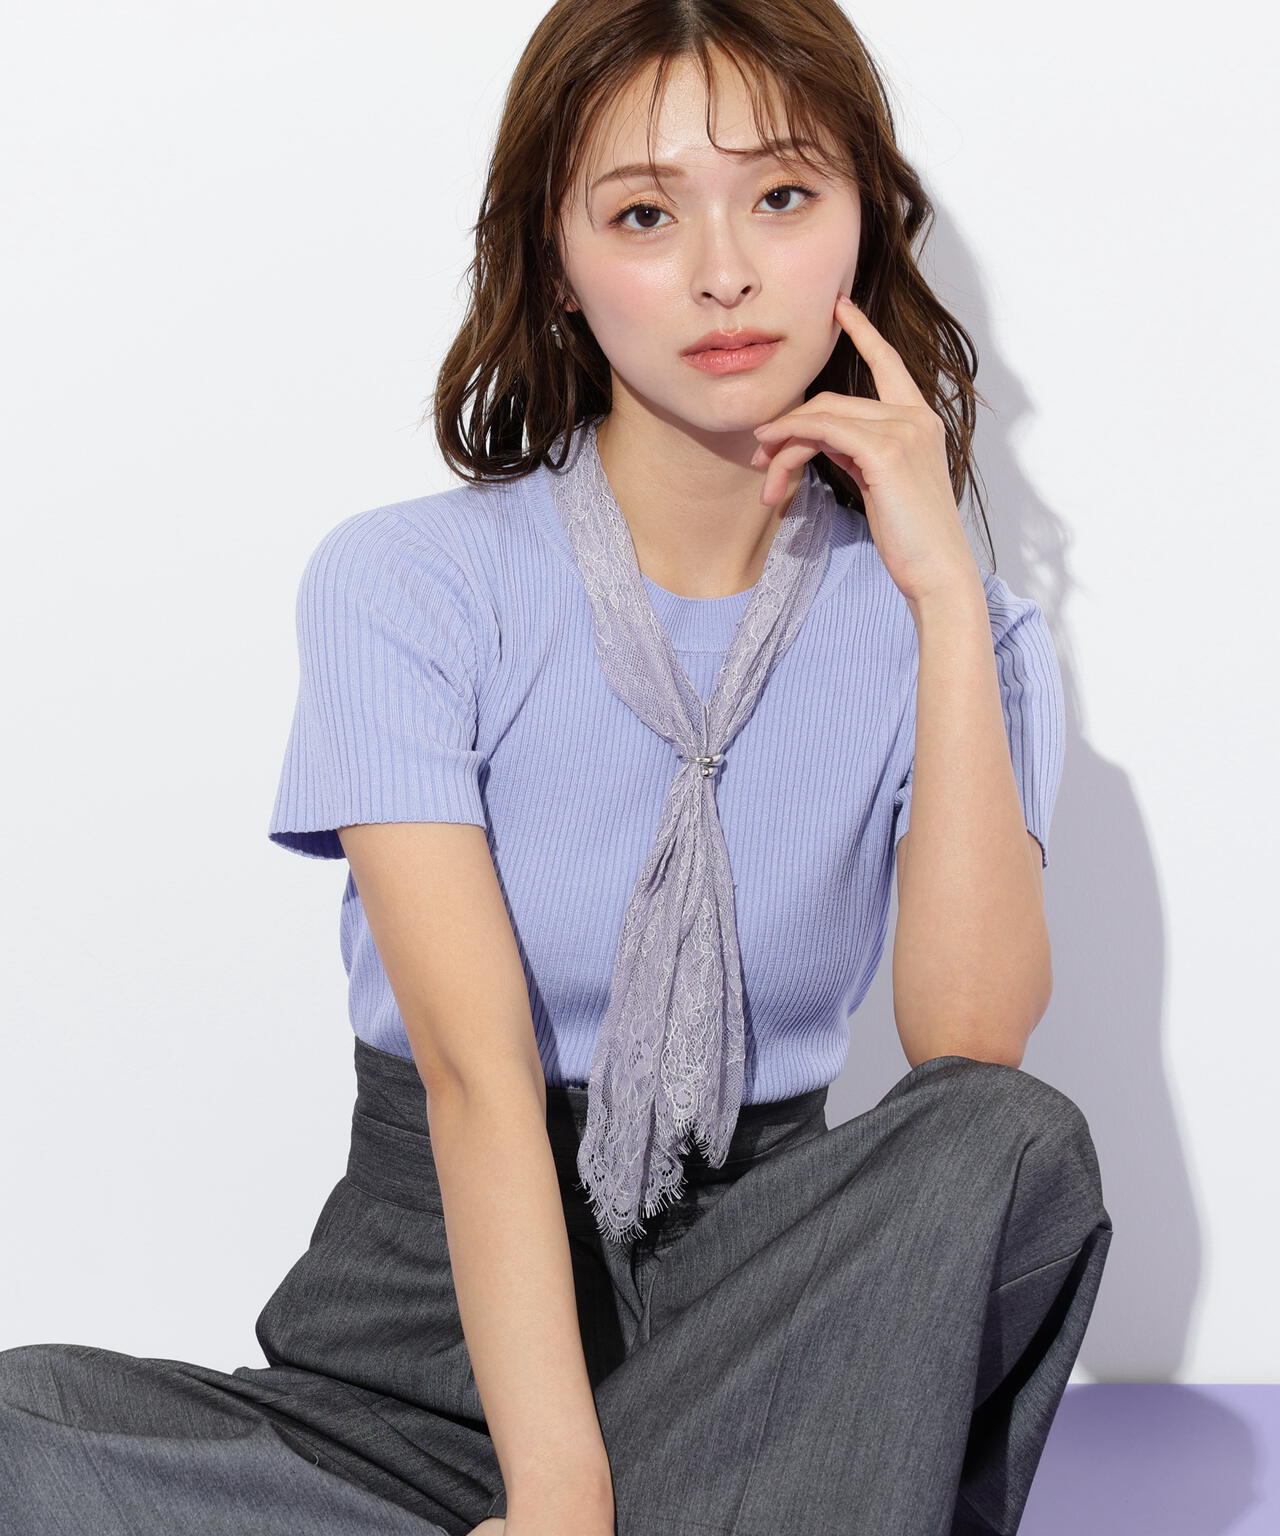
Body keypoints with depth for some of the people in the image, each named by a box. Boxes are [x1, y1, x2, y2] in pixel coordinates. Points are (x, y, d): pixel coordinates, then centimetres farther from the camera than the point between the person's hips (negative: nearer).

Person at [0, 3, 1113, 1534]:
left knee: (1015, 1140, -30)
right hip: (446, 1292, 0)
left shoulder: (949, 627, 2)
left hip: (767, 1299, 1)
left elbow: (971, 1042, -15)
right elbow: (476, 1066, -18)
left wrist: (946, 596, -16)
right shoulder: (402, 585, -5)